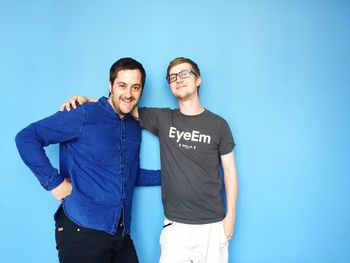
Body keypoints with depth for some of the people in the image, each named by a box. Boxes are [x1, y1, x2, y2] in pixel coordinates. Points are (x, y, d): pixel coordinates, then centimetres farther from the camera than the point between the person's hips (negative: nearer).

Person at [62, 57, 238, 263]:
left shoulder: (218, 124, 0)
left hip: (212, 224, 0)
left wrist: (230, 216, 0)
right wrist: (86, 100, -8)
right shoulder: (163, 119, 2)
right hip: (175, 224, 1)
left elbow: (230, 171, 3)